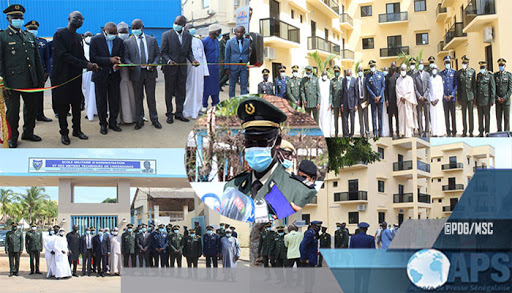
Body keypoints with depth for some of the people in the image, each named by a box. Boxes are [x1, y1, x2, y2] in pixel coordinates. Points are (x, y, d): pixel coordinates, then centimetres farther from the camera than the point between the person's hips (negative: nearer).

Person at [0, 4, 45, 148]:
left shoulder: (30, 37, 13)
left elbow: (37, 59, 18)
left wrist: (41, 78, 14)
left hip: (31, 82, 6)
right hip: (12, 82, -5)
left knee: (32, 107, 14)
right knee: (12, 111, 4)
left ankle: (28, 132, 32)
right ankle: (12, 137, 19)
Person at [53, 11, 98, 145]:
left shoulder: (78, 37, 14)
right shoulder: (60, 34, -10)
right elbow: (64, 55, -19)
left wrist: (89, 64, -9)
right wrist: (85, 64, -23)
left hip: (76, 76, 7)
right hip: (63, 76, -7)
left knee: (77, 105, 11)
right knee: (62, 106, 2)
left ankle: (77, 130, 21)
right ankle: (64, 133, 10)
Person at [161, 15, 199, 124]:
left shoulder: (188, 36, 8)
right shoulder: (166, 35, -6)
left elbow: (189, 52, 11)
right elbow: (163, 52, -7)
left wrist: (193, 60, -8)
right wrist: (168, 61, -24)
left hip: (182, 68, 4)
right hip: (170, 68, -4)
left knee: (181, 92, 8)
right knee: (169, 91, 5)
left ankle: (179, 113, 19)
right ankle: (169, 114, 14)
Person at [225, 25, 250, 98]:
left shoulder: (248, 42, 5)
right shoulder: (230, 42, 1)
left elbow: (250, 55, 10)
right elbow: (227, 56, 2)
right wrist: (227, 68, -4)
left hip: (244, 67, 1)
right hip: (233, 67, -1)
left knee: (244, 86, 0)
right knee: (232, 85, 8)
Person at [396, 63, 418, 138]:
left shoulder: (409, 79, 3)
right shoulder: (398, 80, 11)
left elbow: (410, 90, -4)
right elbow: (397, 90, 6)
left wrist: (405, 97, -10)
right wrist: (401, 98, -8)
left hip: (408, 100, -2)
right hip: (401, 100, 2)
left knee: (409, 115, -5)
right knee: (402, 116, -1)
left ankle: (409, 133, -5)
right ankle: (402, 133, -1)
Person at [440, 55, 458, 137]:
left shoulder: (454, 72, 5)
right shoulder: (441, 73, 7)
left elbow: (456, 85, 3)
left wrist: (452, 95, -8)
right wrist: (444, 96, -5)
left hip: (452, 97, -1)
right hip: (444, 98, 1)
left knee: (453, 115, 1)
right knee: (446, 115, 3)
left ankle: (454, 131, 8)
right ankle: (448, 131, 8)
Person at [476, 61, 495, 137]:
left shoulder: (490, 76, -2)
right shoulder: (478, 75, 12)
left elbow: (493, 88, -4)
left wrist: (492, 100, -9)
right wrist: (476, 99, 11)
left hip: (486, 99, -4)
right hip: (479, 99, 4)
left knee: (487, 115, 1)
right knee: (480, 116, 7)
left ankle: (487, 131, 7)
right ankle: (481, 131, 13)